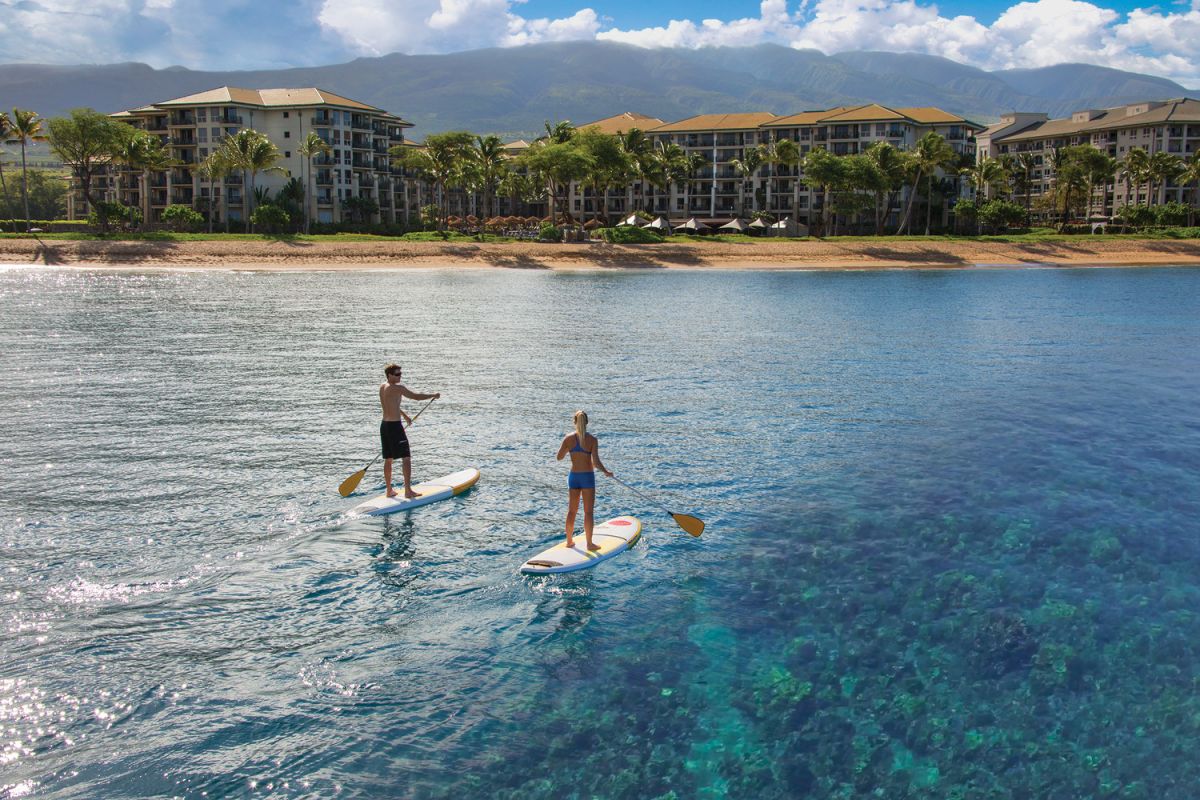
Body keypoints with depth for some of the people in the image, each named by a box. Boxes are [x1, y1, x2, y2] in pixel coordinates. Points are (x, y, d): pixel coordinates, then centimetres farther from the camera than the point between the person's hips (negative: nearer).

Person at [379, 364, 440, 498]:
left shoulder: (382, 387, 12)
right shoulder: (398, 388, -15)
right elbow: (416, 396, -18)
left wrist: (403, 415, 36)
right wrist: (433, 395, -5)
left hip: (384, 425, 9)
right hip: (395, 426, -9)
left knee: (388, 459, 14)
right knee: (406, 458, -4)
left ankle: (389, 490, 19)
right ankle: (408, 490, -7)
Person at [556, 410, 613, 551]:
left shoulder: (568, 438, -5)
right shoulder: (592, 440, -12)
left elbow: (559, 457, 5)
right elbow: (596, 462, -17)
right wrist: (606, 472, -2)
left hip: (573, 476, 3)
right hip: (588, 476, -3)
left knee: (571, 510, 15)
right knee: (588, 511, 4)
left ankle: (569, 541, 24)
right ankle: (589, 543, 7)